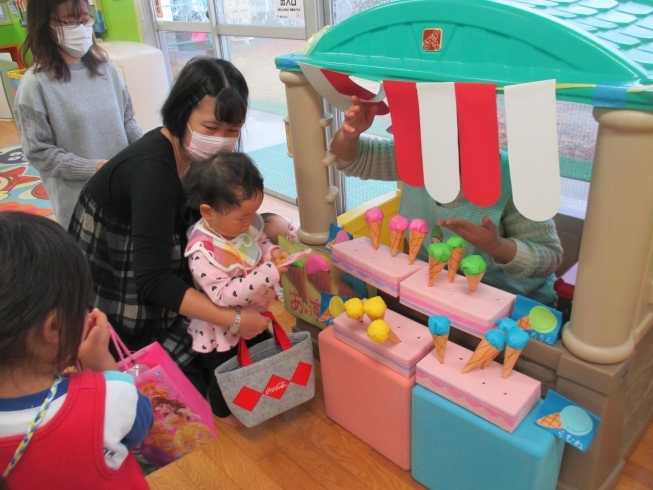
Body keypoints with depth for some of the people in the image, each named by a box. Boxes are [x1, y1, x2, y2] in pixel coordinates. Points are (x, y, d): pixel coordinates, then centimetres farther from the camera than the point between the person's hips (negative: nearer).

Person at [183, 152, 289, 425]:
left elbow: (261, 242, 5)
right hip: (224, 330, -7)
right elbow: (224, 296, -37)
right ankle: (224, 411, 50)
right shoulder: (202, 252, -36)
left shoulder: (246, 224, -16)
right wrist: (269, 273, -40)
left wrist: (272, 252, -19)